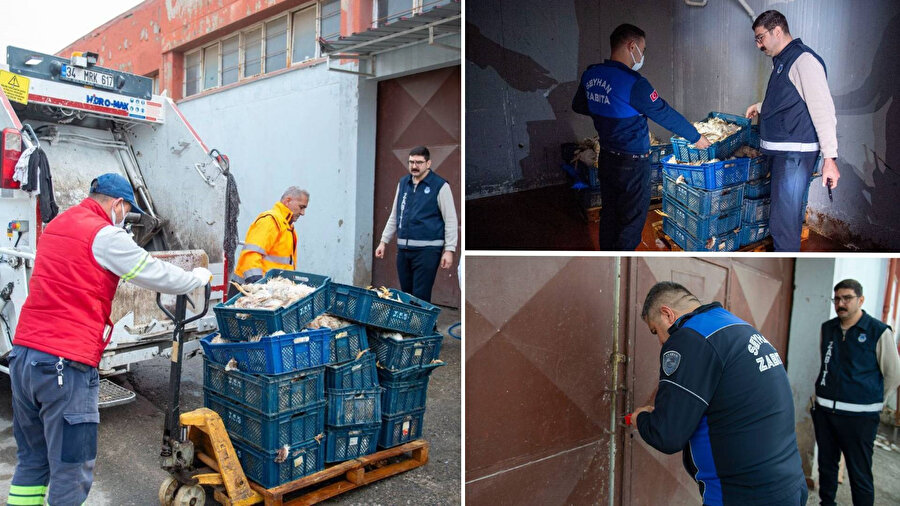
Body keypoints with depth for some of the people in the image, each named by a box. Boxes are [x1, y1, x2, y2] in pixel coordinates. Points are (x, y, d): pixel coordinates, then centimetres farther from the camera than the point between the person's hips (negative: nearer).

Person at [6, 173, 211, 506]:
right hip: (66, 365, -9)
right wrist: (199, 277, 16)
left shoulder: (55, 226, 17)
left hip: (23, 354, 9)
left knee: (32, 461, 21)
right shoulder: (105, 235, -9)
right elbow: (159, 277, -3)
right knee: (71, 475, 1)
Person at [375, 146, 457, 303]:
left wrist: (449, 250, -11)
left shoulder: (440, 186, -5)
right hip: (403, 248, 6)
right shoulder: (403, 183, 12)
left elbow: (450, 220, -6)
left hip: (427, 249, -5)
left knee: (420, 297, -5)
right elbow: (394, 215, 19)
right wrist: (384, 241, 16)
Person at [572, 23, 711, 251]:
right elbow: (665, 114, -16)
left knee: (609, 214, 19)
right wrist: (696, 137, -3)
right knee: (632, 220, 6)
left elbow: (578, 106, 16)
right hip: (632, 164, -7)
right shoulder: (633, 83, -22)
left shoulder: (590, 75, -1)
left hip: (606, 157, 7)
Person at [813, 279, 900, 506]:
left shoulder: (879, 332, -7)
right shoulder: (827, 328, 7)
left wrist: (871, 400, 7)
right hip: (824, 411, 5)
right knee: (826, 466, 15)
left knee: (860, 475, 1)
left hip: (859, 416, -5)